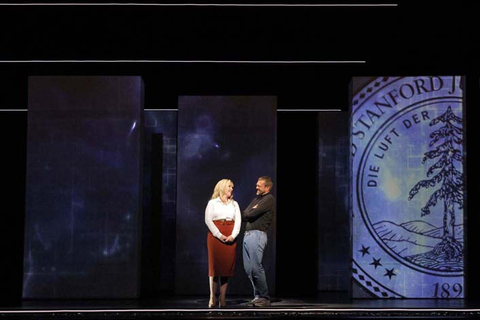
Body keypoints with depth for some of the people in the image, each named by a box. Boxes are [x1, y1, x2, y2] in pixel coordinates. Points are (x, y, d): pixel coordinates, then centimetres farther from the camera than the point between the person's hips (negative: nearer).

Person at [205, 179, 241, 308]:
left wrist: (233, 235, -8)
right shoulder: (212, 203, 7)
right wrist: (219, 235, -14)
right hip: (215, 236, -3)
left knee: (227, 266, -2)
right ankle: (212, 297, -1)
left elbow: (238, 221, 9)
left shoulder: (234, 204, 19)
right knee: (214, 265, -6)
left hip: (230, 238, 3)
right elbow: (208, 220, -4)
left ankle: (222, 298, 0)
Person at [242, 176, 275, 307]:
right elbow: (245, 214, 15)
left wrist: (248, 213, 6)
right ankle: (258, 295, 13)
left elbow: (251, 214, -14)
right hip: (247, 234, 9)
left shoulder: (269, 199, -6)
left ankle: (264, 298, -6)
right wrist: (252, 211, -2)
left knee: (256, 267, -11)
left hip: (257, 235, -9)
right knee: (248, 268, 7)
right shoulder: (257, 198, 22)